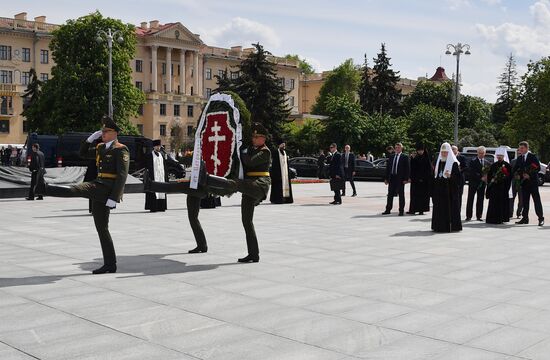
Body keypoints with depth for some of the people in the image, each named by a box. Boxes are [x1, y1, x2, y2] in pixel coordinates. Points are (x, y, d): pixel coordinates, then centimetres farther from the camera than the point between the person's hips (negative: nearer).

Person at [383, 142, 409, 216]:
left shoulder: (405, 157, -3)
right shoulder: (391, 156, 11)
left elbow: (407, 169, -5)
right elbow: (388, 167, 12)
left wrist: (406, 179, -12)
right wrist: (386, 178, 7)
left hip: (400, 178, -5)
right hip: (392, 177, 5)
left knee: (401, 195, 3)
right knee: (390, 195, 9)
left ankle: (401, 210, 10)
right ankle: (388, 210, 16)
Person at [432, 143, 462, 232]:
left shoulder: (453, 163, -4)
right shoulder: (438, 162, 14)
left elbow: (458, 176, -7)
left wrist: (450, 176, -24)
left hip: (449, 190, -6)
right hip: (439, 189, 6)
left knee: (449, 207, -4)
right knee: (438, 208, 6)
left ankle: (450, 226, 3)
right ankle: (438, 226, 11)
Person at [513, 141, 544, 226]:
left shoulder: (533, 156, -4)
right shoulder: (519, 158, 13)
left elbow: (538, 168, -9)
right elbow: (515, 169, 13)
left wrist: (529, 175, -17)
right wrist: (517, 175, -7)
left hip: (532, 182, -5)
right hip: (523, 182, 5)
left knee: (537, 200, -3)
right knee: (525, 201, 8)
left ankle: (541, 218, 0)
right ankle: (525, 218, 12)